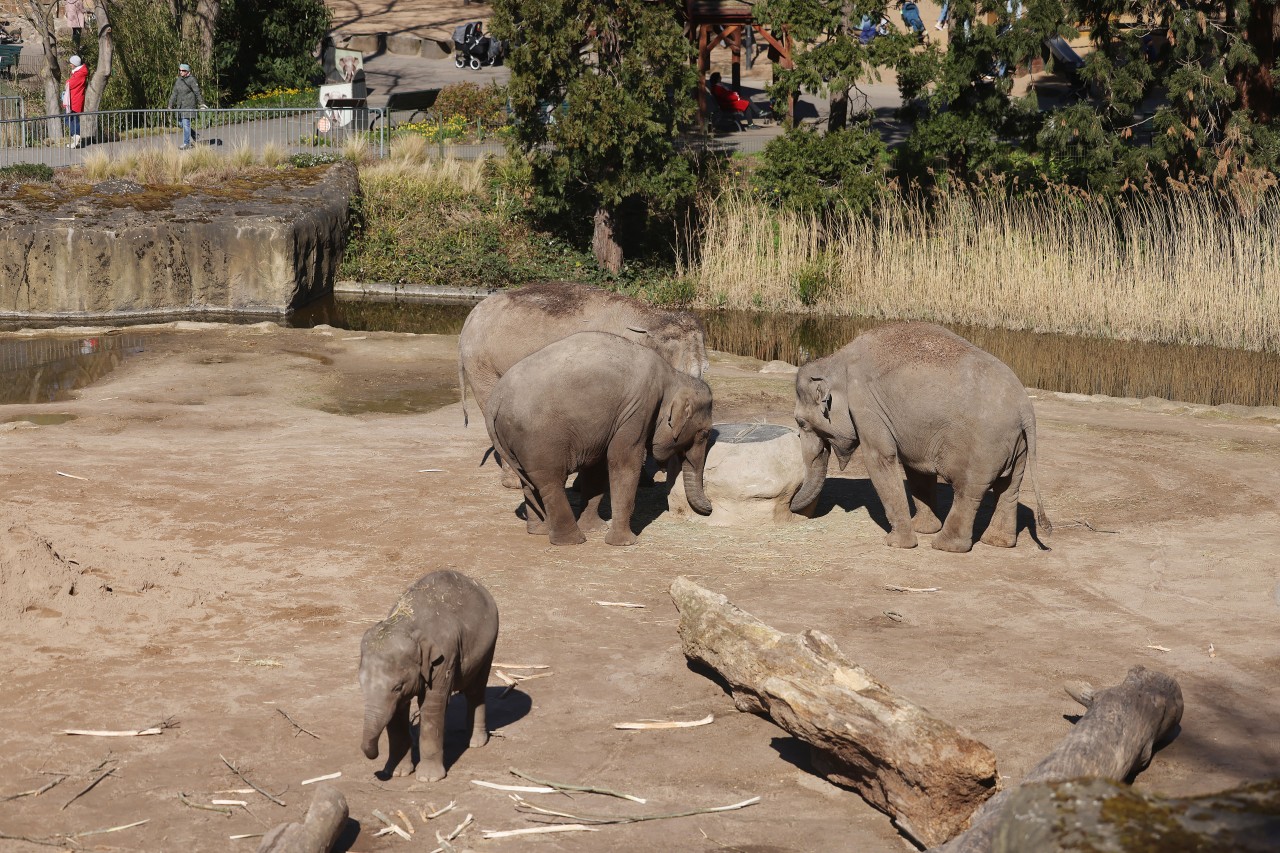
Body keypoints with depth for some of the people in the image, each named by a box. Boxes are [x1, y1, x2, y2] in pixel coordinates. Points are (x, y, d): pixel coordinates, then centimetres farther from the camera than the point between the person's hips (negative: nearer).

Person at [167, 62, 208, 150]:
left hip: (189, 105, -8)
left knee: (186, 124, -10)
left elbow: (197, 92, -7)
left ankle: (186, 143, -5)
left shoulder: (191, 80, -9)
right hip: (180, 105, 8)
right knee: (181, 123, 12)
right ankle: (195, 137, 28)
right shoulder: (178, 80, 11)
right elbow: (174, 93, 14)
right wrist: (170, 105, 12)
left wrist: (201, 104, -7)